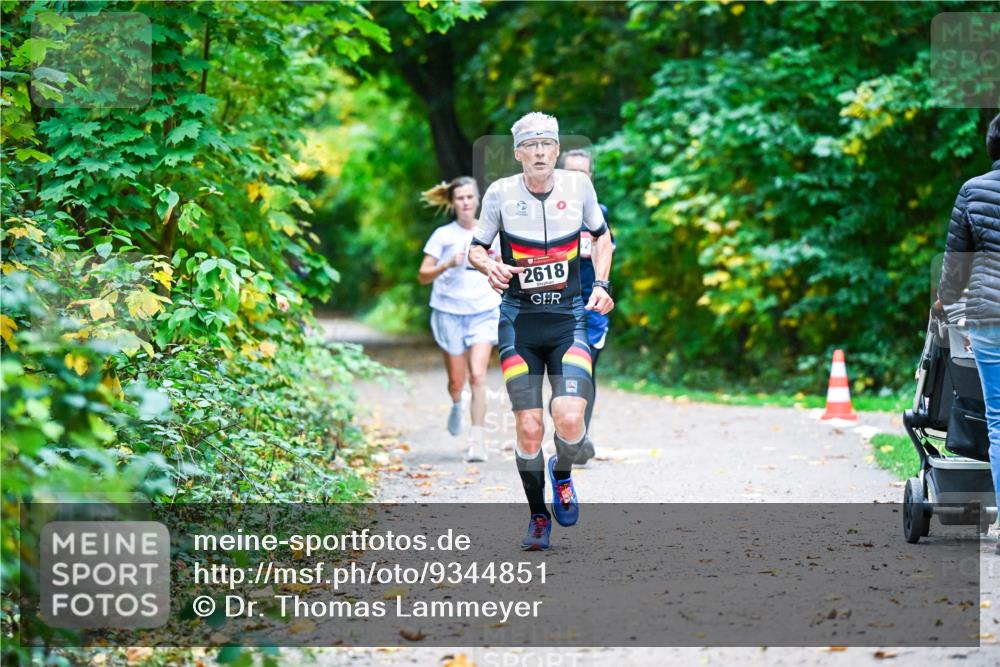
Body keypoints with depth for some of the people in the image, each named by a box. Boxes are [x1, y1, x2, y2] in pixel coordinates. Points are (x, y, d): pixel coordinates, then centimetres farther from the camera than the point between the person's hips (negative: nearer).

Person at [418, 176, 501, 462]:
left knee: (477, 375, -15)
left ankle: (477, 439, -13)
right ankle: (457, 405, 41)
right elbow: (423, 276, -4)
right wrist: (448, 264, -18)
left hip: (484, 312, 0)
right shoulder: (443, 235, 0)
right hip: (449, 312, 0)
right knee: (456, 381, 4)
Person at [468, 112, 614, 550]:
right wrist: (490, 266, -17)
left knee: (569, 417, -18)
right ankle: (538, 517, 16)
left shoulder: (578, 185, -2)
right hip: (519, 321, 0)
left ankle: (562, 474, 17)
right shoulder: (501, 193, -5)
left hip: (569, 319, 0)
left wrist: (601, 285, 2)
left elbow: (601, 234, 15)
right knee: (528, 427, -6)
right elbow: (475, 248, 6)